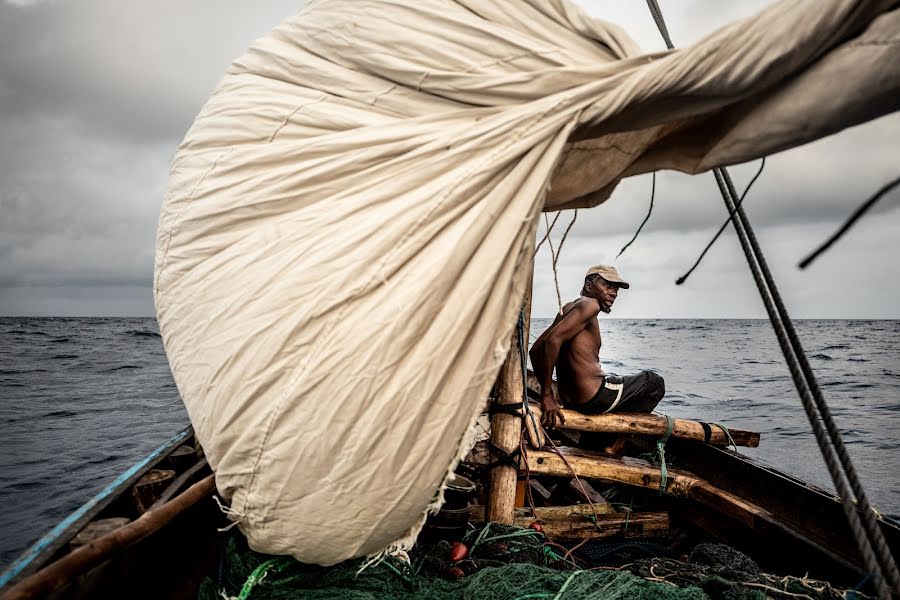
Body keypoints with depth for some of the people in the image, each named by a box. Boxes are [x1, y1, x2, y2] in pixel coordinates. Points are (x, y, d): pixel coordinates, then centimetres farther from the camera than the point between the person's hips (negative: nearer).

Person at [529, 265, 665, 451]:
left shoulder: (568, 308, 14)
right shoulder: (589, 304, -12)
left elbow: (535, 350, 14)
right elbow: (553, 340, -26)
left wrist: (547, 392, 13)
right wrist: (547, 396, -24)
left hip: (570, 401, 9)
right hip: (595, 398, -9)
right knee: (655, 382, 13)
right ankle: (614, 445, 10)